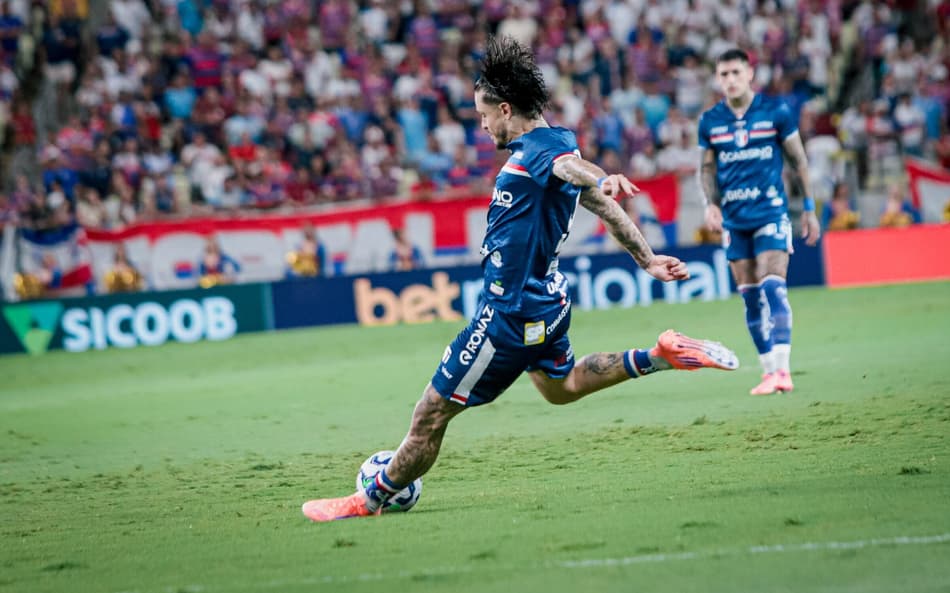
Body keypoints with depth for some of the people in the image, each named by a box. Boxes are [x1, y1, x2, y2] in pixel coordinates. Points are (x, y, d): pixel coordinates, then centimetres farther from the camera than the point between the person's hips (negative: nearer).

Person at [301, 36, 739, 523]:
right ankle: (660, 356, 25)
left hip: (511, 314, -10)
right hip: (544, 300, 10)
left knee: (430, 416, 2)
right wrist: (647, 261, 13)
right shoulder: (550, 146, 8)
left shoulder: (537, 151, -21)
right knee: (559, 387, 37)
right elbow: (603, 207, 11)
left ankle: (370, 500, 16)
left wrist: (605, 181, -54)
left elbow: (572, 165, -40)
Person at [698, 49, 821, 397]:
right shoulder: (710, 121, 6)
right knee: (750, 297, 5)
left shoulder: (775, 111, -2)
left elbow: (798, 160, 5)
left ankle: (781, 370, -20)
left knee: (773, 287, -15)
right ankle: (769, 369, 11)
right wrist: (711, 203, -1)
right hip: (734, 220, 4)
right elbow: (708, 167, 16)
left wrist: (809, 208, 5)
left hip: (771, 212, -4)